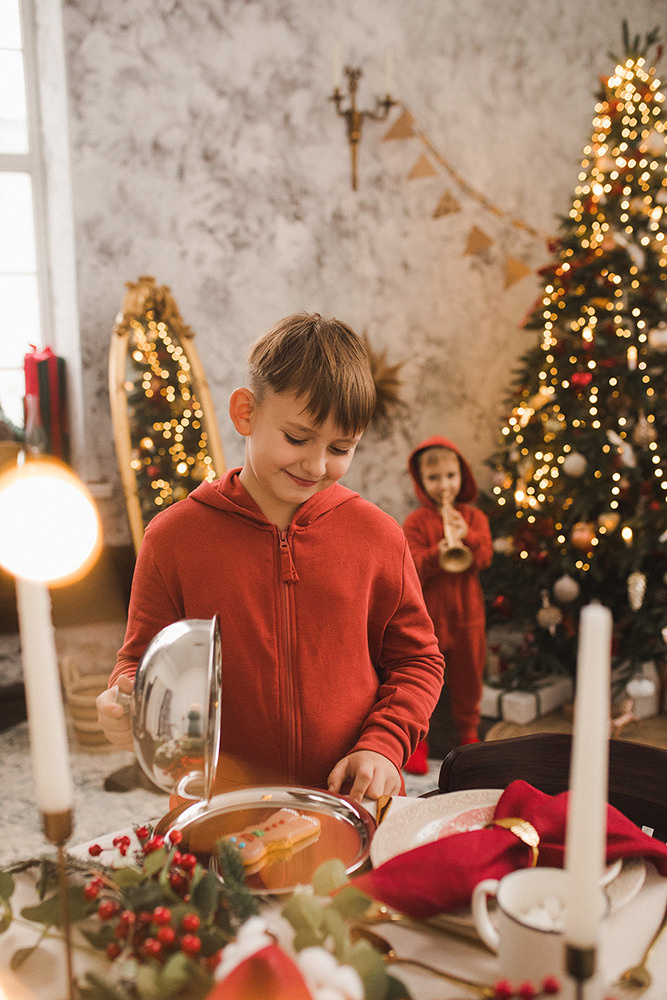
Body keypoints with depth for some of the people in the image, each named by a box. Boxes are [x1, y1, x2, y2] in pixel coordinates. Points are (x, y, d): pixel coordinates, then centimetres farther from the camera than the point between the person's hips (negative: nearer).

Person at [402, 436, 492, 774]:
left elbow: (484, 558, -6)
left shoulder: (474, 517, 5)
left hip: (467, 613, 3)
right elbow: (411, 565, -14)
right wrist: (437, 555, -31)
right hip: (427, 614, -2)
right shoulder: (416, 521, -4)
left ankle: (468, 732, 34)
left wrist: (466, 538, -23)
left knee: (468, 673, 14)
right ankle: (417, 740, 18)